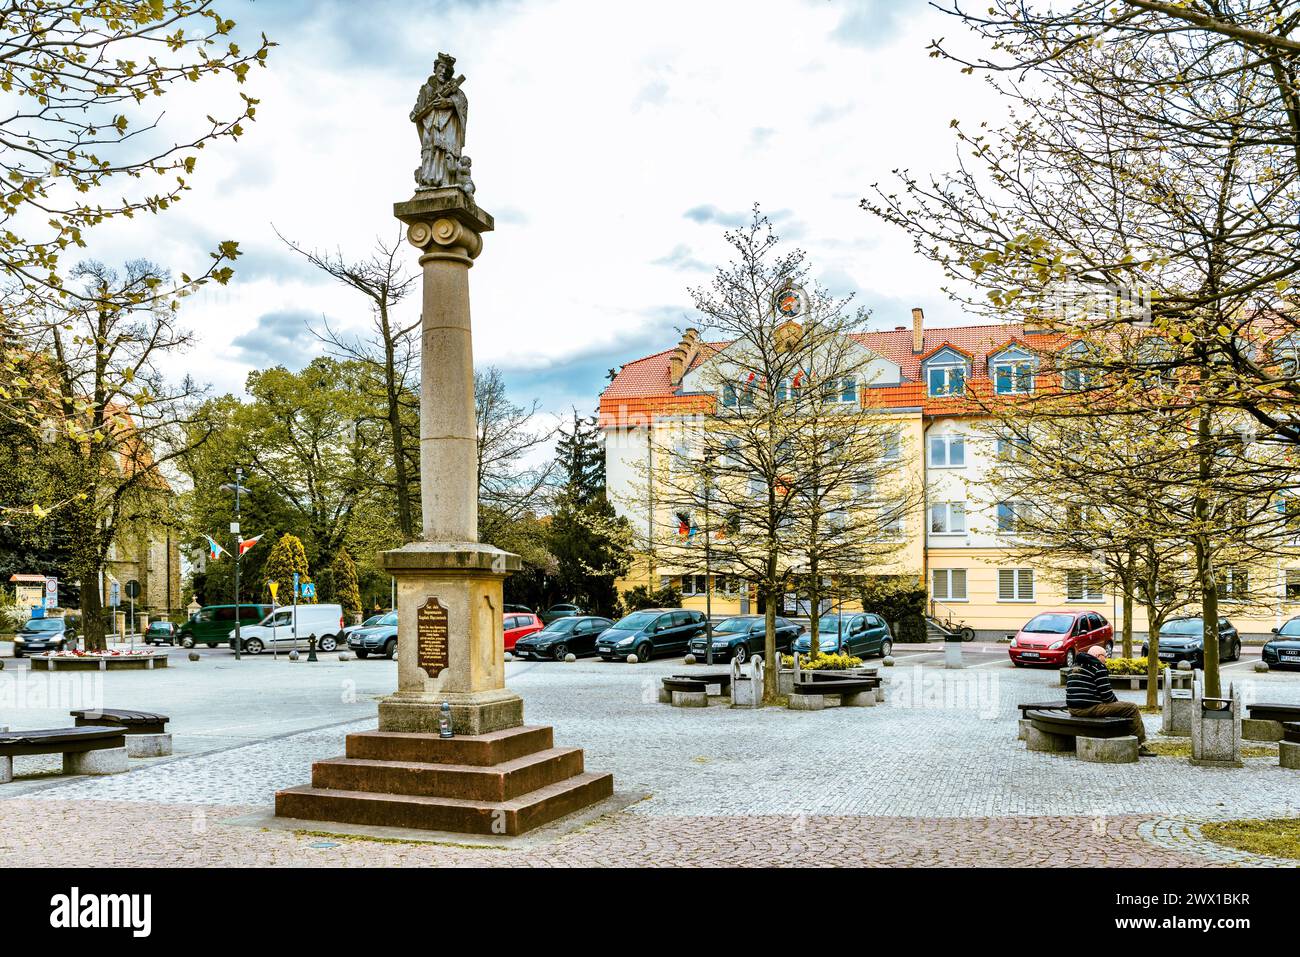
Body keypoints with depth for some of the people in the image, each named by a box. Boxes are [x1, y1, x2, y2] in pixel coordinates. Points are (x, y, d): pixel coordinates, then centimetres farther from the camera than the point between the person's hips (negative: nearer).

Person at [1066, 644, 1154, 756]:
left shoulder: (1076, 666, 19)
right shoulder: (1098, 667, -7)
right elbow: (1106, 693, -11)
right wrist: (1116, 701, 10)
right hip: (1090, 708, -9)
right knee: (1133, 708, -1)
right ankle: (1140, 745, 4)